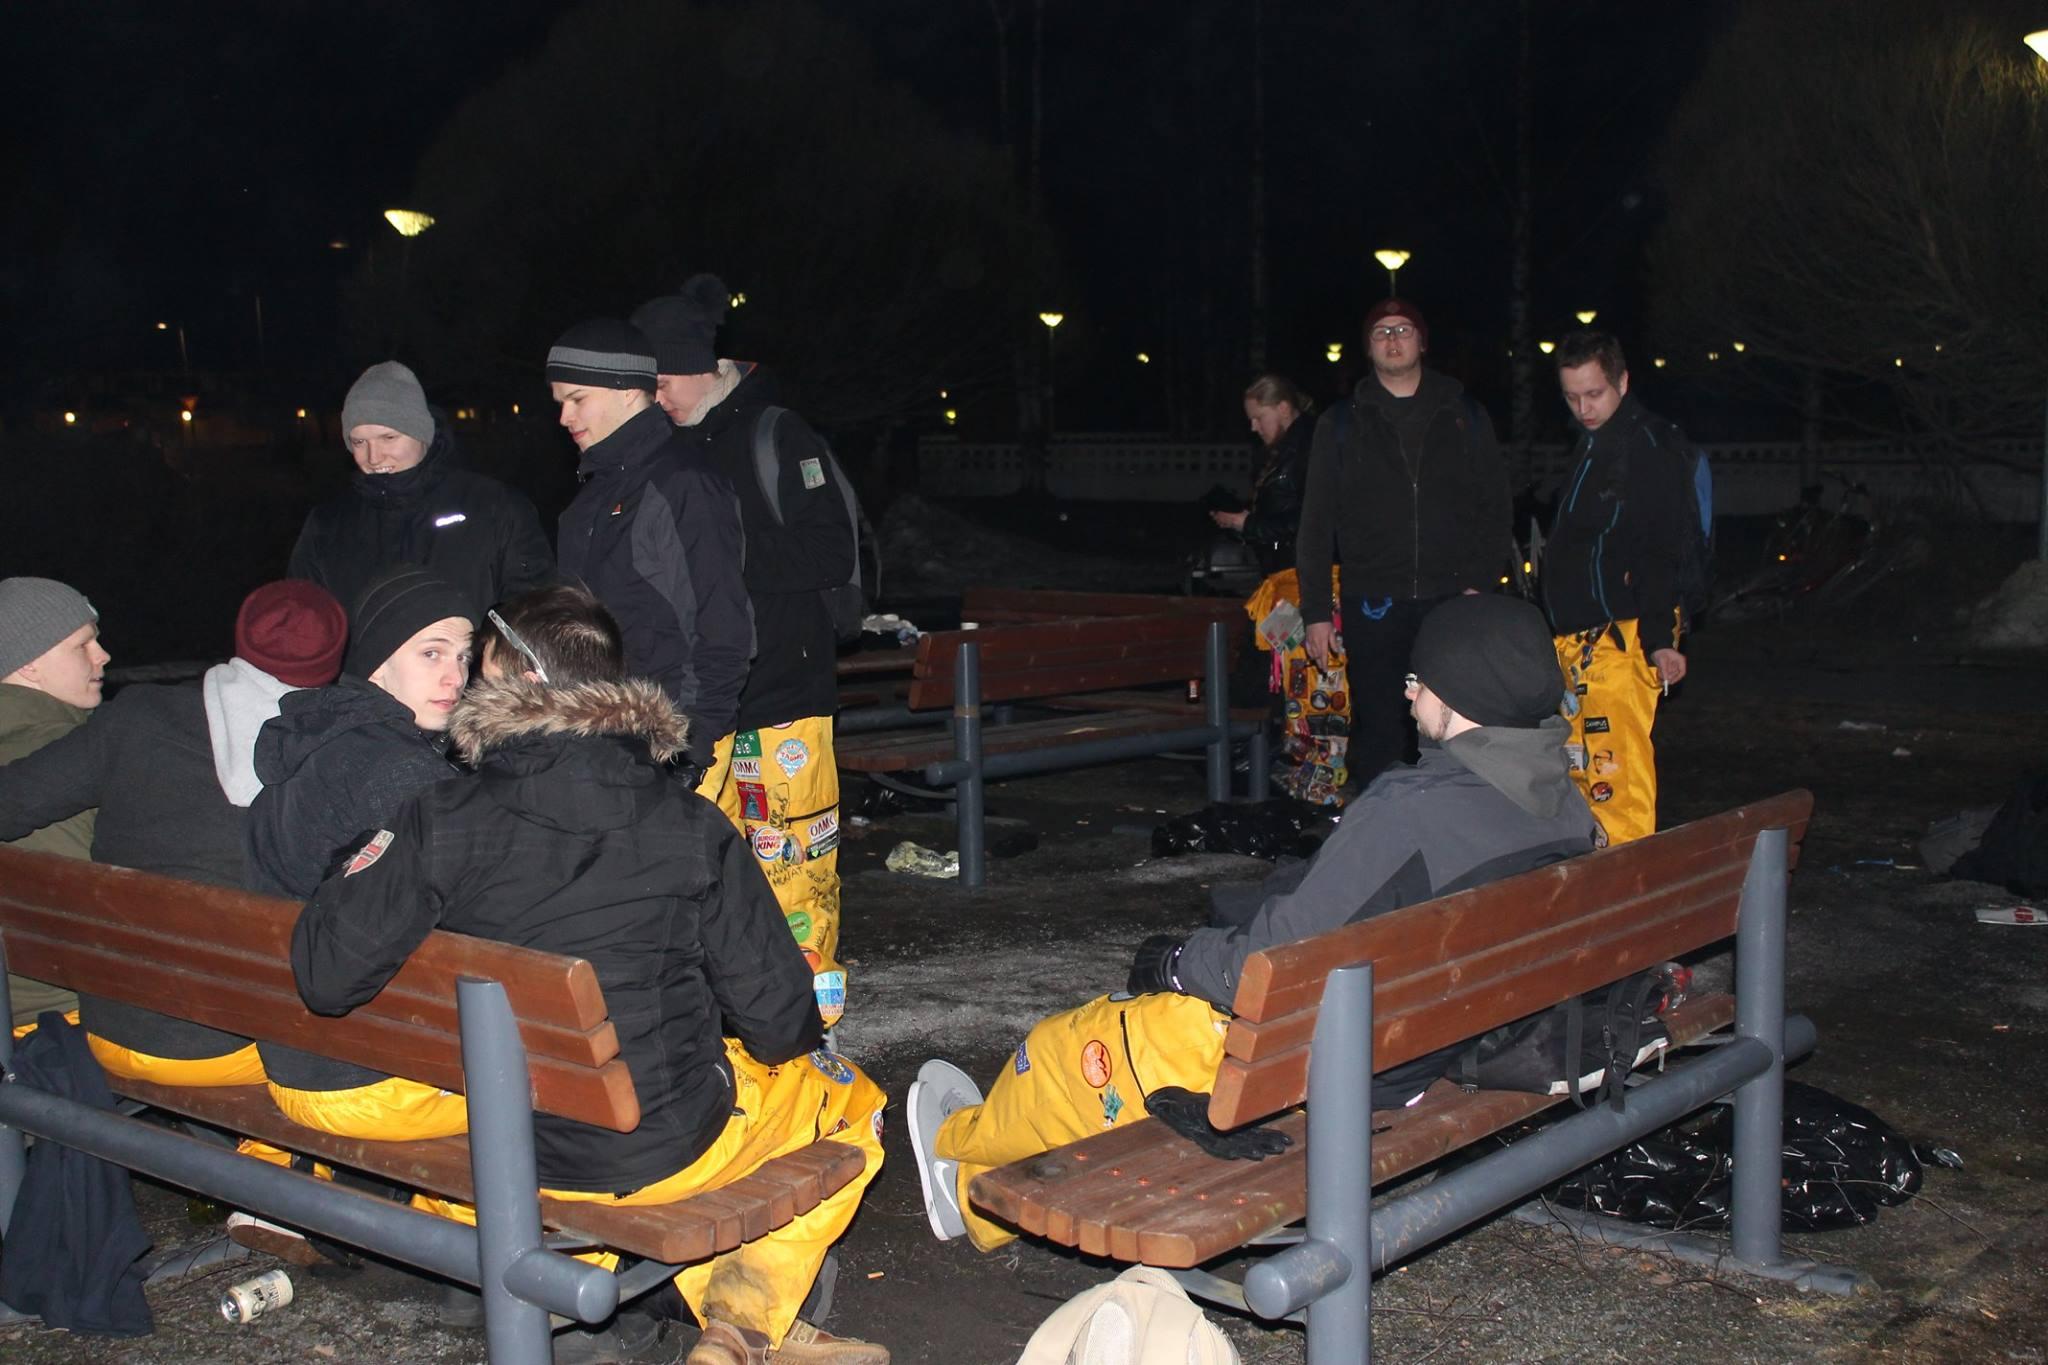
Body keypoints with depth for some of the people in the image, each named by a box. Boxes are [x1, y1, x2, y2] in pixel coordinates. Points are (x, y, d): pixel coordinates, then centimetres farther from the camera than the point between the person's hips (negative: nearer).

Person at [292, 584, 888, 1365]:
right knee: (848, 1099, 24)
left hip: (505, 1151, 3)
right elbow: (776, 1018, -11)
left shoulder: (438, 824, -15)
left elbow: (325, 978, -16)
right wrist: (796, 1044, 14)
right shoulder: (691, 828, -15)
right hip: (670, 1149, -3)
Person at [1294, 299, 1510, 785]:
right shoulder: (1342, 422, 10)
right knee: (1377, 735, 0)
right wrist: (1316, 610, 2)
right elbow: (1317, 522, 8)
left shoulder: (1465, 416, 11)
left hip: (1452, 601, 0)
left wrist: (1480, 584, -4)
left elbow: (1494, 505, 9)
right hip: (1373, 606, 0)